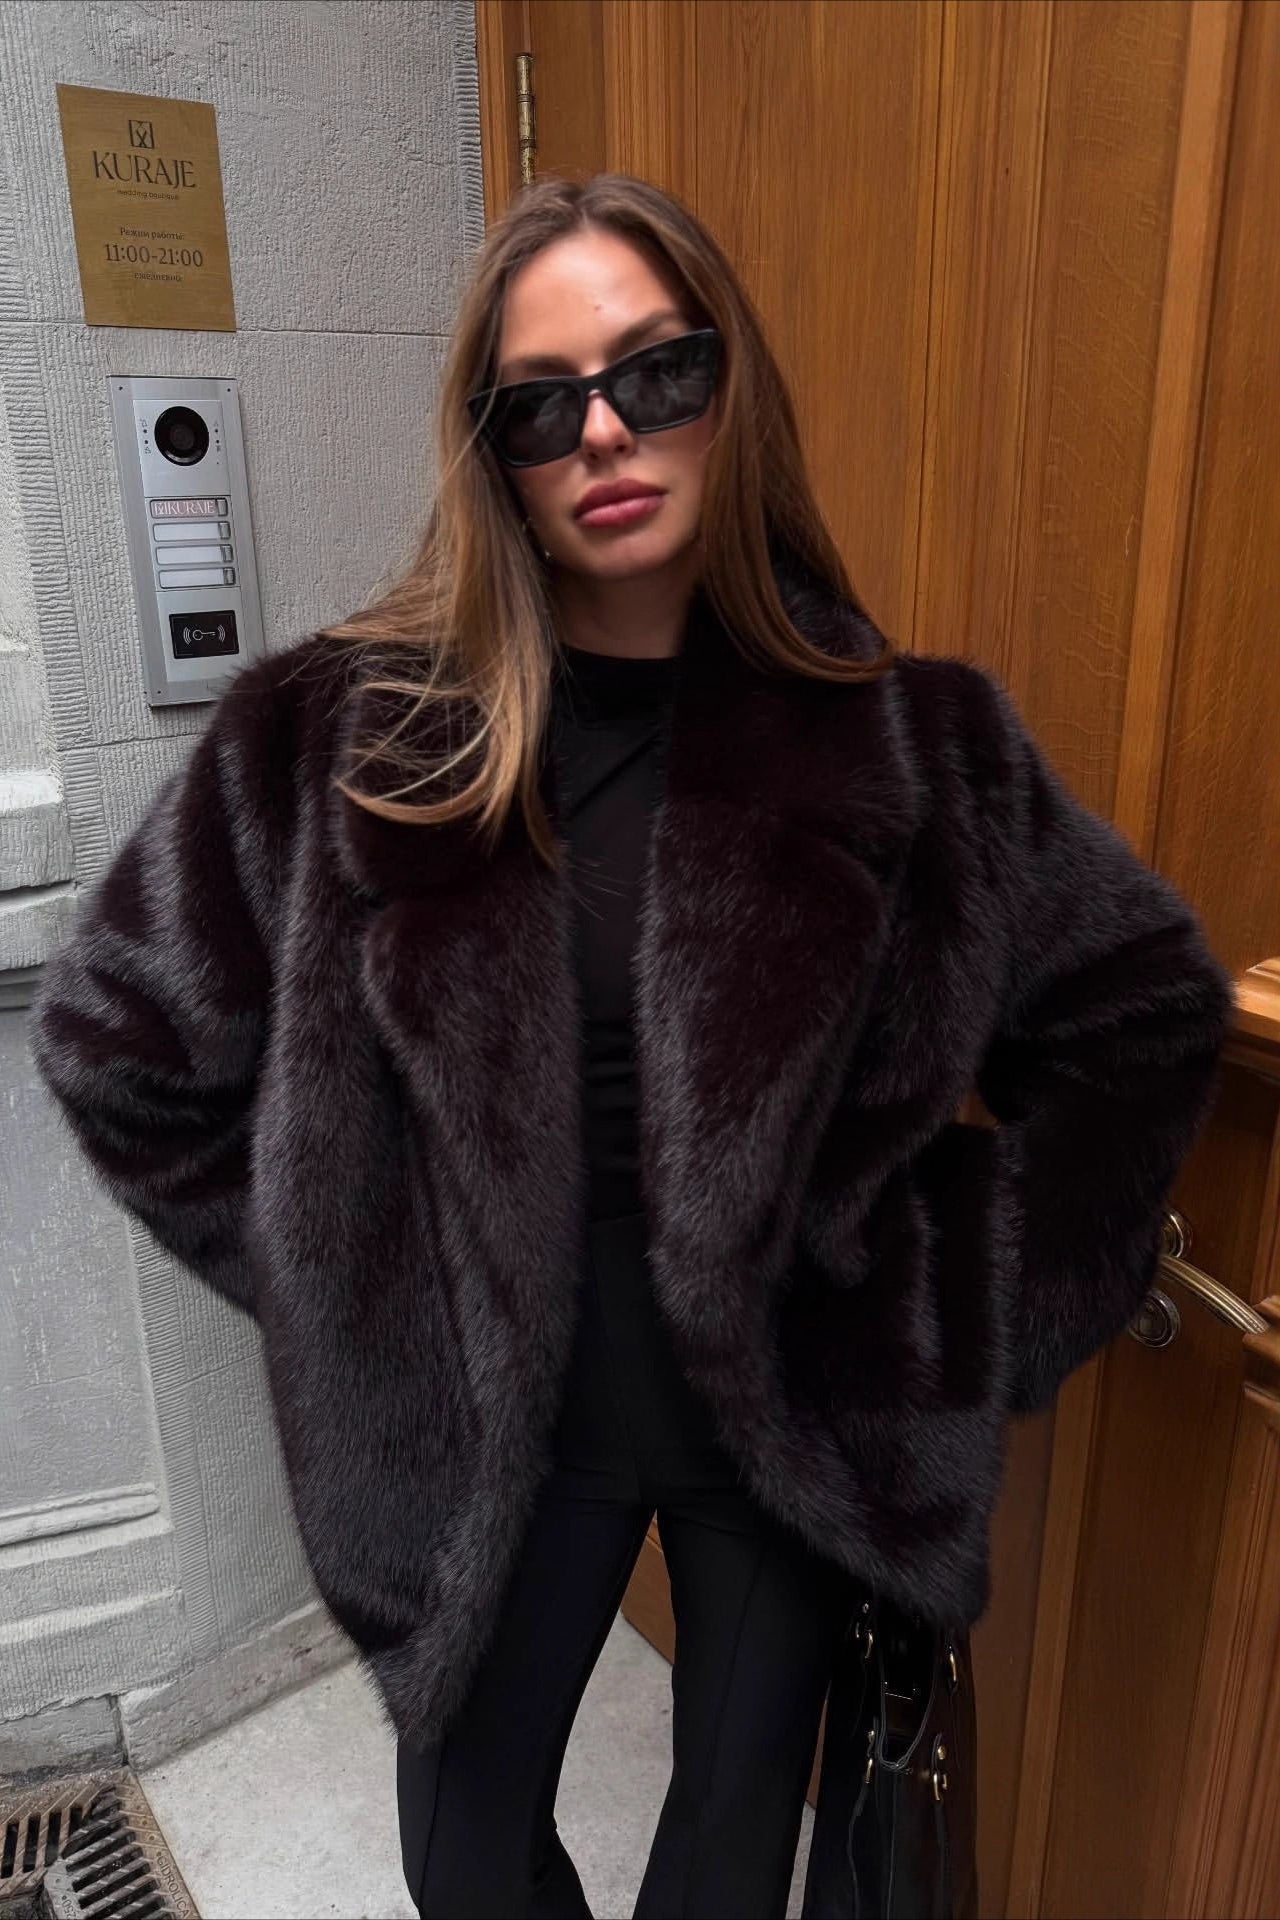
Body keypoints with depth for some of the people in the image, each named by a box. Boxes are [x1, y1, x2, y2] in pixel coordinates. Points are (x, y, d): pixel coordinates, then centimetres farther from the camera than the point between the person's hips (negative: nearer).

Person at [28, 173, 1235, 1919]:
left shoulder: (899, 736, -11)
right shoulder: (349, 731, -12)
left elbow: (1150, 1002, -2)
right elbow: (110, 1034, -3)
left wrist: (940, 1288, -5)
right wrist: (352, 1286, -4)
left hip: (801, 1412, 1)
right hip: (488, 1417, 0)